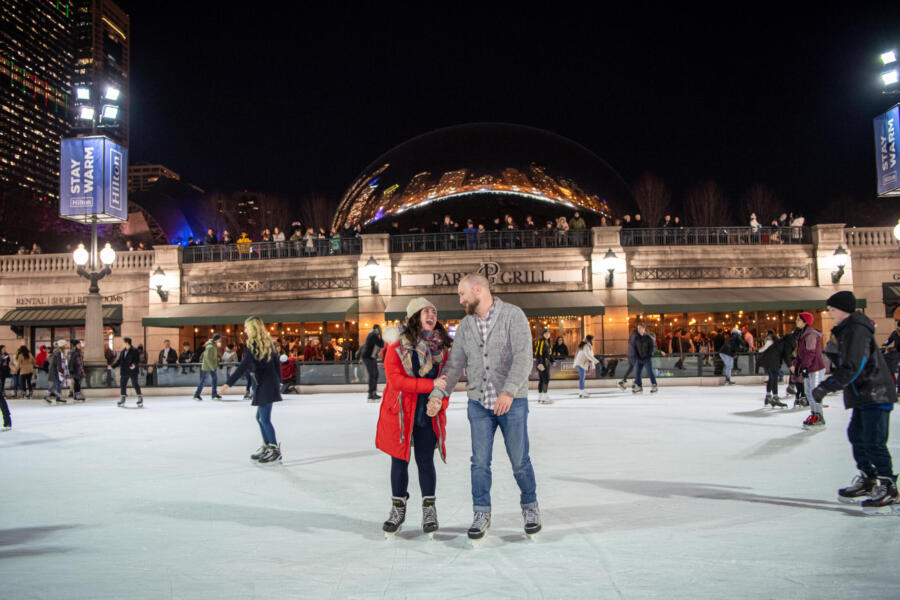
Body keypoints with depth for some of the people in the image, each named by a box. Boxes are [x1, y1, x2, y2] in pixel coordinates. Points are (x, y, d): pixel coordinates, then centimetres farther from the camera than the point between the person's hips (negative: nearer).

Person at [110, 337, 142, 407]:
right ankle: (123, 399, 19)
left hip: (132, 371, -6)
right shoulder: (122, 351, 12)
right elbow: (119, 361, 16)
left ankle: (140, 398, 4)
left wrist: (134, 365, -30)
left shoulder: (134, 350, -7)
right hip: (124, 372, 6)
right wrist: (112, 366, 8)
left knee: (135, 384, -4)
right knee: (122, 385, 8)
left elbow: (138, 360, -12)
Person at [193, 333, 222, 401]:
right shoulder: (210, 347, -20)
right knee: (203, 381, -4)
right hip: (207, 366, -9)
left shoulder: (214, 345, 9)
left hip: (212, 366, 9)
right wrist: (212, 367, -20)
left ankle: (214, 394, 12)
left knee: (215, 380, 7)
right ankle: (197, 395, 3)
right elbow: (208, 358, -23)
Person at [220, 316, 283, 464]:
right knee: (260, 417, 17)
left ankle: (275, 451, 0)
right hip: (272, 383, 9)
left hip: (265, 385, -9)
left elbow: (243, 367, -19)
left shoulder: (252, 345, -13)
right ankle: (266, 447, 24)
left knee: (265, 419, -3)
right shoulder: (267, 342, 12)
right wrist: (278, 382, 25)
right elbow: (276, 363, 17)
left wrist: (228, 384, -20)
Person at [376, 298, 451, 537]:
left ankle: (429, 509, 23)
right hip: (400, 413, -2)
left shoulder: (441, 347, 2)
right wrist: (431, 384, -22)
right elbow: (396, 380, -18)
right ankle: (398, 508, 26)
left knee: (425, 462, 6)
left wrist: (439, 400, -14)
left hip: (428, 415, 2)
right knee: (399, 461, 9)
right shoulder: (397, 346, -11)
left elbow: (446, 381, 6)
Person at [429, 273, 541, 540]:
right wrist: (438, 394, -4)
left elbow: (523, 357, -17)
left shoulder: (513, 315, -8)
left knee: (520, 460, 7)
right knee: (480, 462, 5)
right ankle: (481, 514, 20)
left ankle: (530, 507, 28)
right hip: (478, 403, 4)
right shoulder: (465, 325, 8)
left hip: (512, 401, -4)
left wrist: (509, 391, -27)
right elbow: (455, 363, 8)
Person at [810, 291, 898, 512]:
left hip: (876, 394, -10)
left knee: (874, 442, -8)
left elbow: (852, 368, -25)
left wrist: (825, 387, -24)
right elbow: (843, 364, 21)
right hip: (862, 395, 10)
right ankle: (867, 481, 24)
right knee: (856, 435, 14)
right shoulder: (845, 330, 14)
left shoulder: (857, 330, -18)